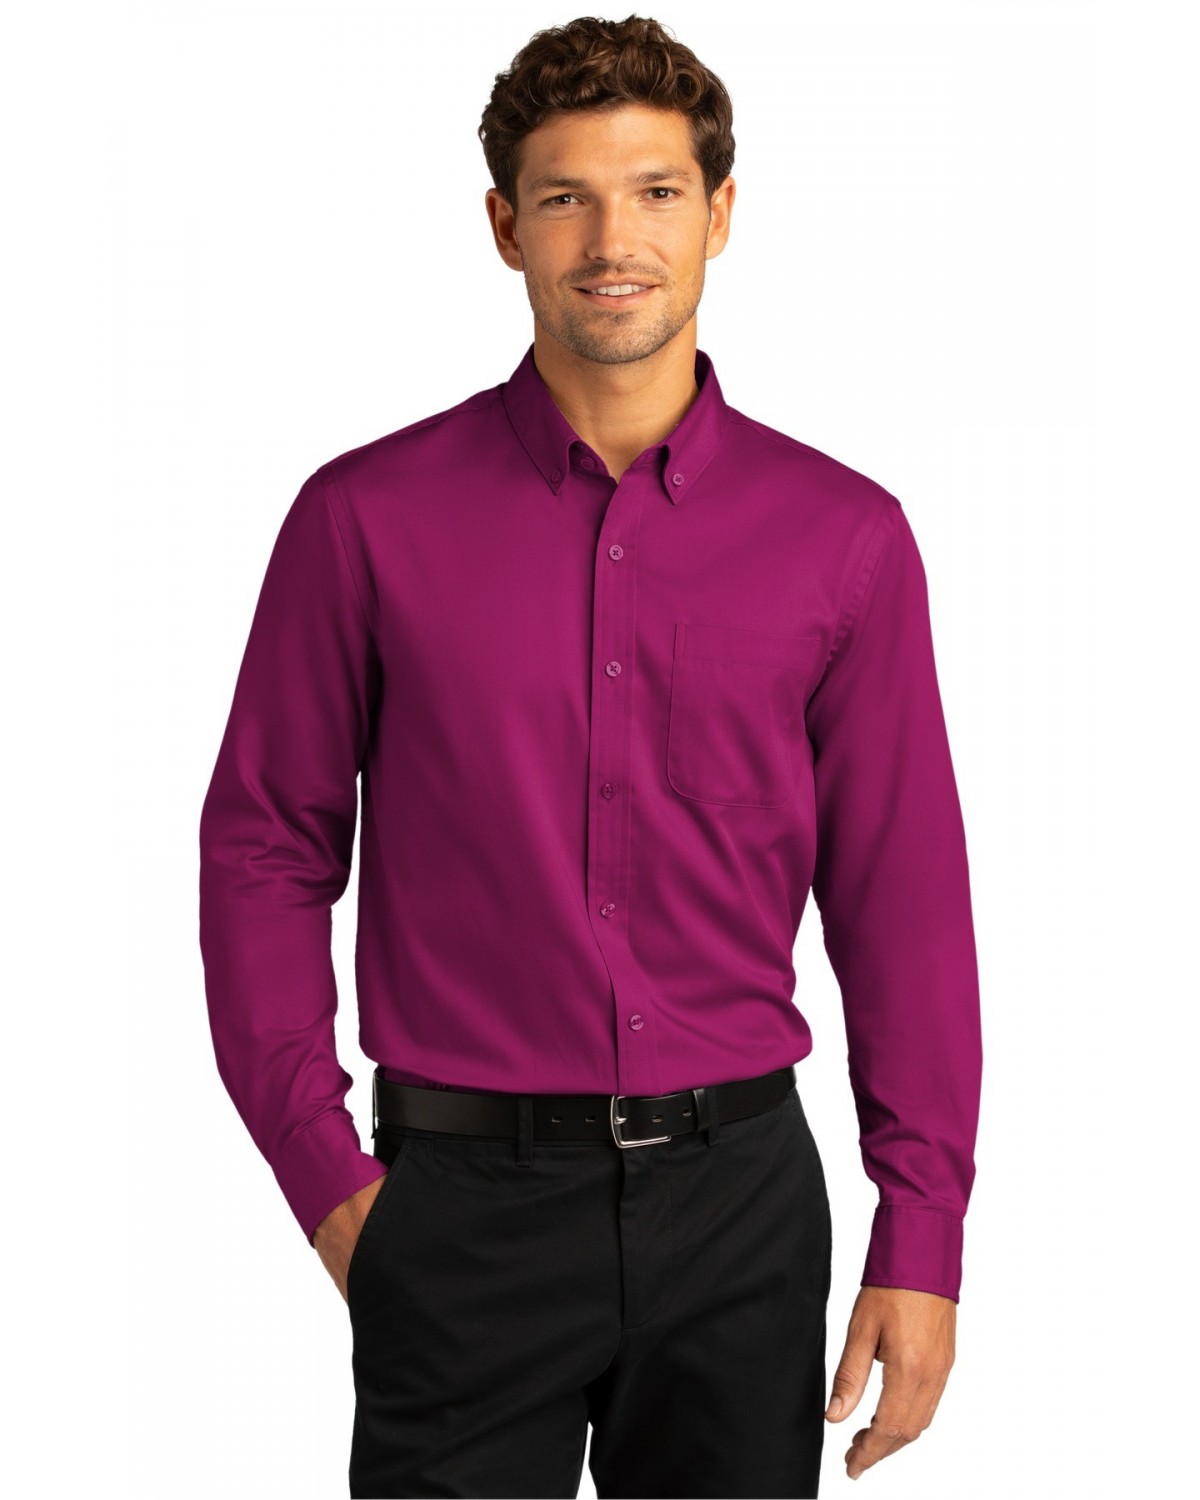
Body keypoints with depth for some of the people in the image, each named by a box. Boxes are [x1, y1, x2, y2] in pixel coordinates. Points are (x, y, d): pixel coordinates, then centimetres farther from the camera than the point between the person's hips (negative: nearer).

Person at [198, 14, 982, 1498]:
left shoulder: (845, 536, 2)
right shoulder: (370, 515, -2)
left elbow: (901, 889, 3)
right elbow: (263, 848, 3)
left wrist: (922, 1236, 0)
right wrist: (324, 1174, -3)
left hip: (738, 1199, 2)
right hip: (465, 1204, -1)